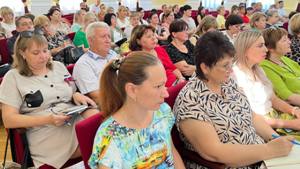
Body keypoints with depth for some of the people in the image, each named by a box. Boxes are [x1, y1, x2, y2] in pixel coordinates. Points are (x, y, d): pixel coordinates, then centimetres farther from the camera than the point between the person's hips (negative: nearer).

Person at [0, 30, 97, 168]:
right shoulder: (13, 77, 2)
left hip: (79, 122, 6)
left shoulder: (59, 66, 16)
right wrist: (47, 119, -16)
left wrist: (77, 96, -3)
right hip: (48, 135, -5)